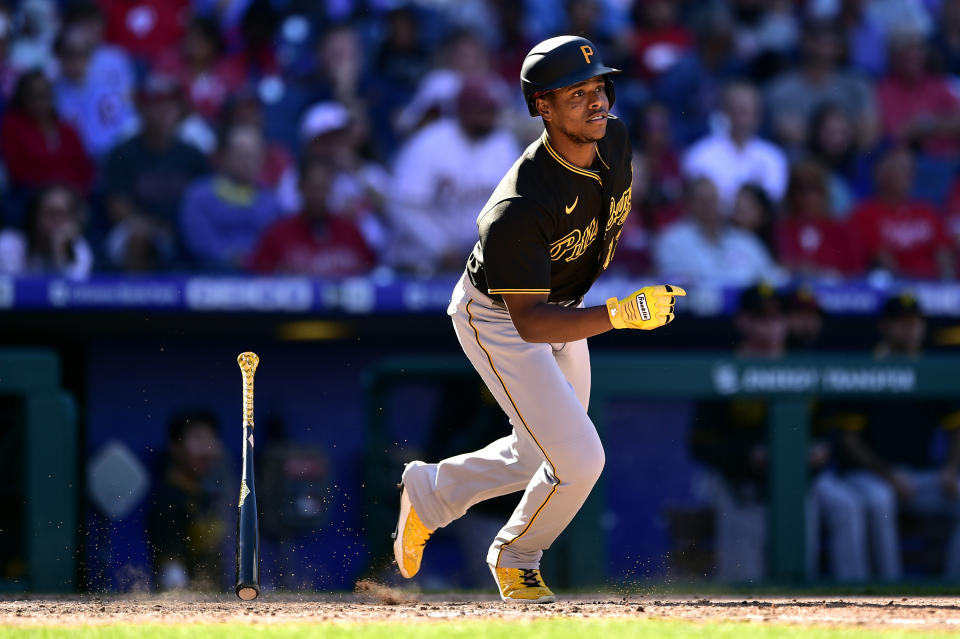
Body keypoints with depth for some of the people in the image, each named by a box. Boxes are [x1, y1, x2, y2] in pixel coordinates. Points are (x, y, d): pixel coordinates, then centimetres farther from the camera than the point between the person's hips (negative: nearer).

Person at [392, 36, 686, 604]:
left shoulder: (615, 139, -16)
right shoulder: (519, 208, -39)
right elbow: (529, 323, -38)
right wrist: (619, 313, -49)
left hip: (561, 304, 8)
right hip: (497, 318, -8)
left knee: (543, 455, 20)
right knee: (579, 459, -12)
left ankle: (429, 493, 42)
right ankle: (516, 557, 17)